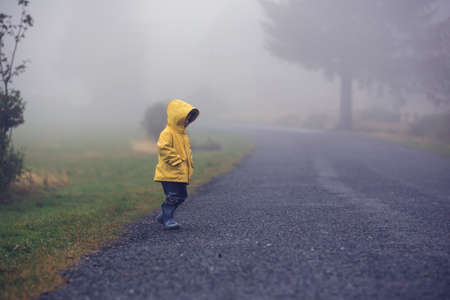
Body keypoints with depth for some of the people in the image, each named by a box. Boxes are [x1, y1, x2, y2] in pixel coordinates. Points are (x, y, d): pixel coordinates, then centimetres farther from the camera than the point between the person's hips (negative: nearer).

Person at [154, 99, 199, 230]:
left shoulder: (183, 134, 16)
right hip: (169, 173, -9)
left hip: (181, 173, 9)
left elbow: (187, 149, 28)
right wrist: (176, 161, -23)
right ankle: (168, 220, 0)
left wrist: (189, 162, 13)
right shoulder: (167, 133, -14)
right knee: (172, 196, -9)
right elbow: (163, 148, -26)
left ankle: (163, 215, 24)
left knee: (181, 196, 12)